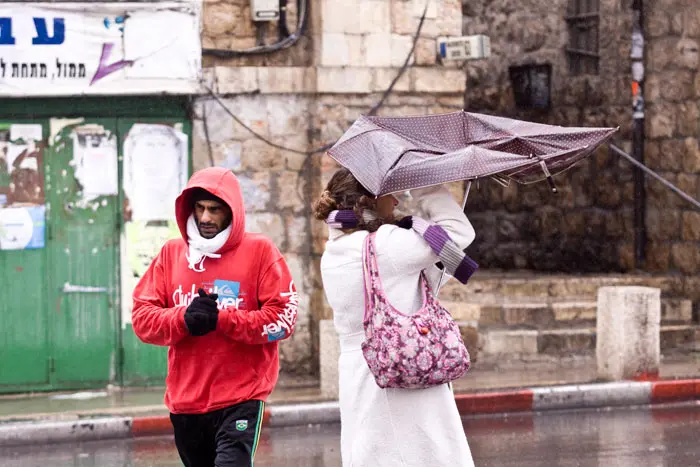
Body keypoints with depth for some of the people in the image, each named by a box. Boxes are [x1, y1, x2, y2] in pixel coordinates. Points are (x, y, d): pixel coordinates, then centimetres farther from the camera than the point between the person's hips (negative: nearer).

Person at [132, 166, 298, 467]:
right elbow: (141, 317, 3)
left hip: (241, 397, -5)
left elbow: (283, 318, -9)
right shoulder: (171, 254, 9)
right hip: (185, 399, 5)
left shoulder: (259, 251, -2)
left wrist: (221, 319, -17)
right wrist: (184, 320, -16)